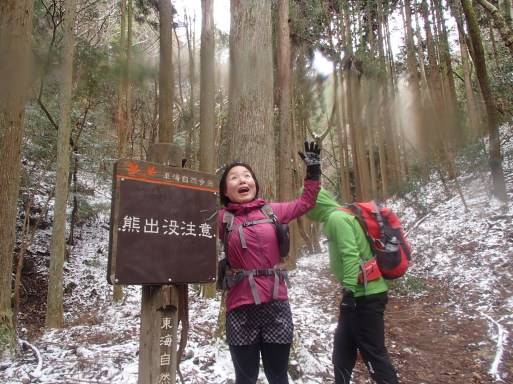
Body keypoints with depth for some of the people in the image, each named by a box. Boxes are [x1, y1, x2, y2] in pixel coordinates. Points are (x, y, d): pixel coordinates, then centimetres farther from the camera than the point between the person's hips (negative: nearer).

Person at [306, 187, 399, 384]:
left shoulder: (336, 218, -14)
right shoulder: (337, 217, 15)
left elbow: (351, 255, -24)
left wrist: (349, 290, -26)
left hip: (365, 295, -10)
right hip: (360, 294, 10)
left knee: (373, 353, -1)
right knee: (342, 350, 18)